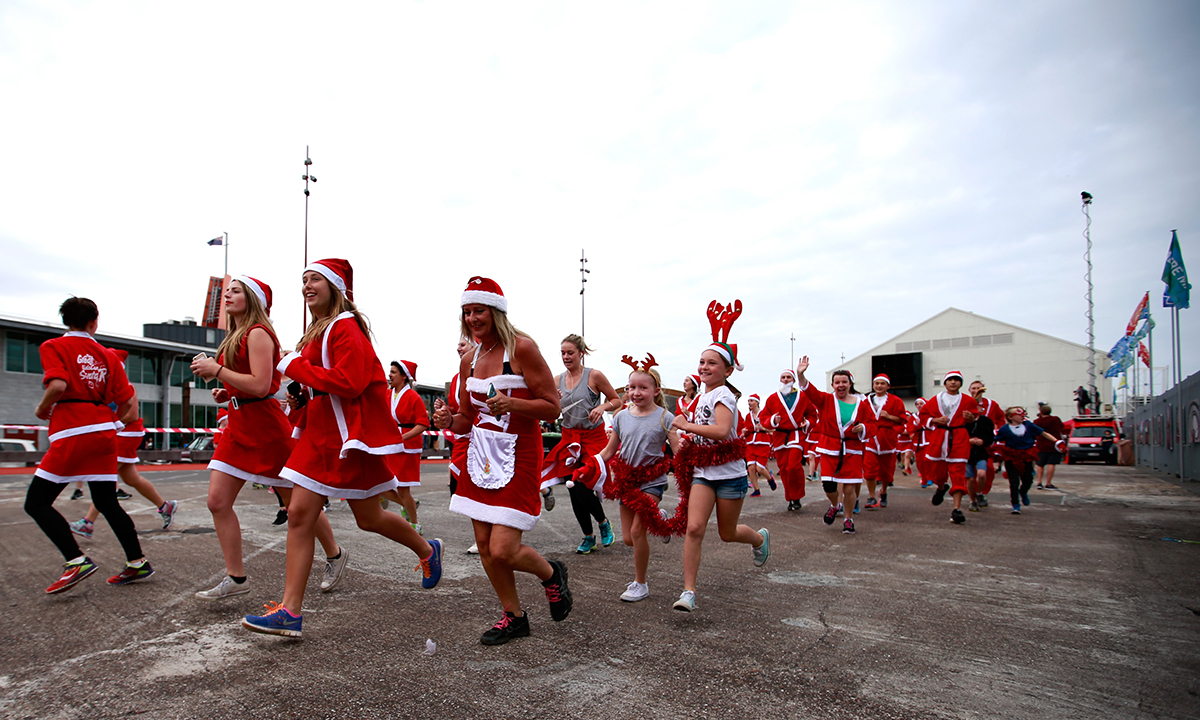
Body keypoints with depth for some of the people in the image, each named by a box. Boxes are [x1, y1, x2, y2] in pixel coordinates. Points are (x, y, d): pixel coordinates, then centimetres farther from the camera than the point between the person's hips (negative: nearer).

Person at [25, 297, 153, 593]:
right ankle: (137, 563, 14)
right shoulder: (106, 354, 14)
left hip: (72, 433, -5)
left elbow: (58, 384, -17)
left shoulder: (53, 346, 2)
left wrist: (42, 409, 1)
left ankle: (77, 561, -9)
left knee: (36, 503, 3)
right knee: (107, 502, 13)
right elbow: (129, 405, 9)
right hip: (105, 431, 5)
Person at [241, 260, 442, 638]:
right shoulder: (317, 330, 15)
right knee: (299, 514, 1)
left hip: (351, 433, -9)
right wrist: (301, 393, 4)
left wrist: (296, 367, -16)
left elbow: (349, 382, -24)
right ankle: (290, 611, 6)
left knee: (368, 518, 6)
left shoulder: (346, 326, -13)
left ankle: (427, 550, 33)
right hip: (321, 432, 9)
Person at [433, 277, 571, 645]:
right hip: (481, 455, 7)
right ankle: (514, 617, 29)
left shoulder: (522, 348, -11)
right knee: (485, 545, 9)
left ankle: (551, 574, 23)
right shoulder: (469, 361, 10)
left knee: (503, 551, -10)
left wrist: (511, 403, -26)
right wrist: (448, 421, -4)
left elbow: (552, 408, -11)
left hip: (518, 457, -7)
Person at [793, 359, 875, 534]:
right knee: (828, 484, -8)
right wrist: (800, 375, -33)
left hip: (853, 450, 0)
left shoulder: (862, 403, 4)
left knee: (849, 488, -2)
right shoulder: (826, 400, 1)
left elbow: (872, 424, 8)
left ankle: (848, 520, 22)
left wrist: (863, 428, -16)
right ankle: (834, 506, 27)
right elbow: (810, 391, -15)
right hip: (830, 449, 0)